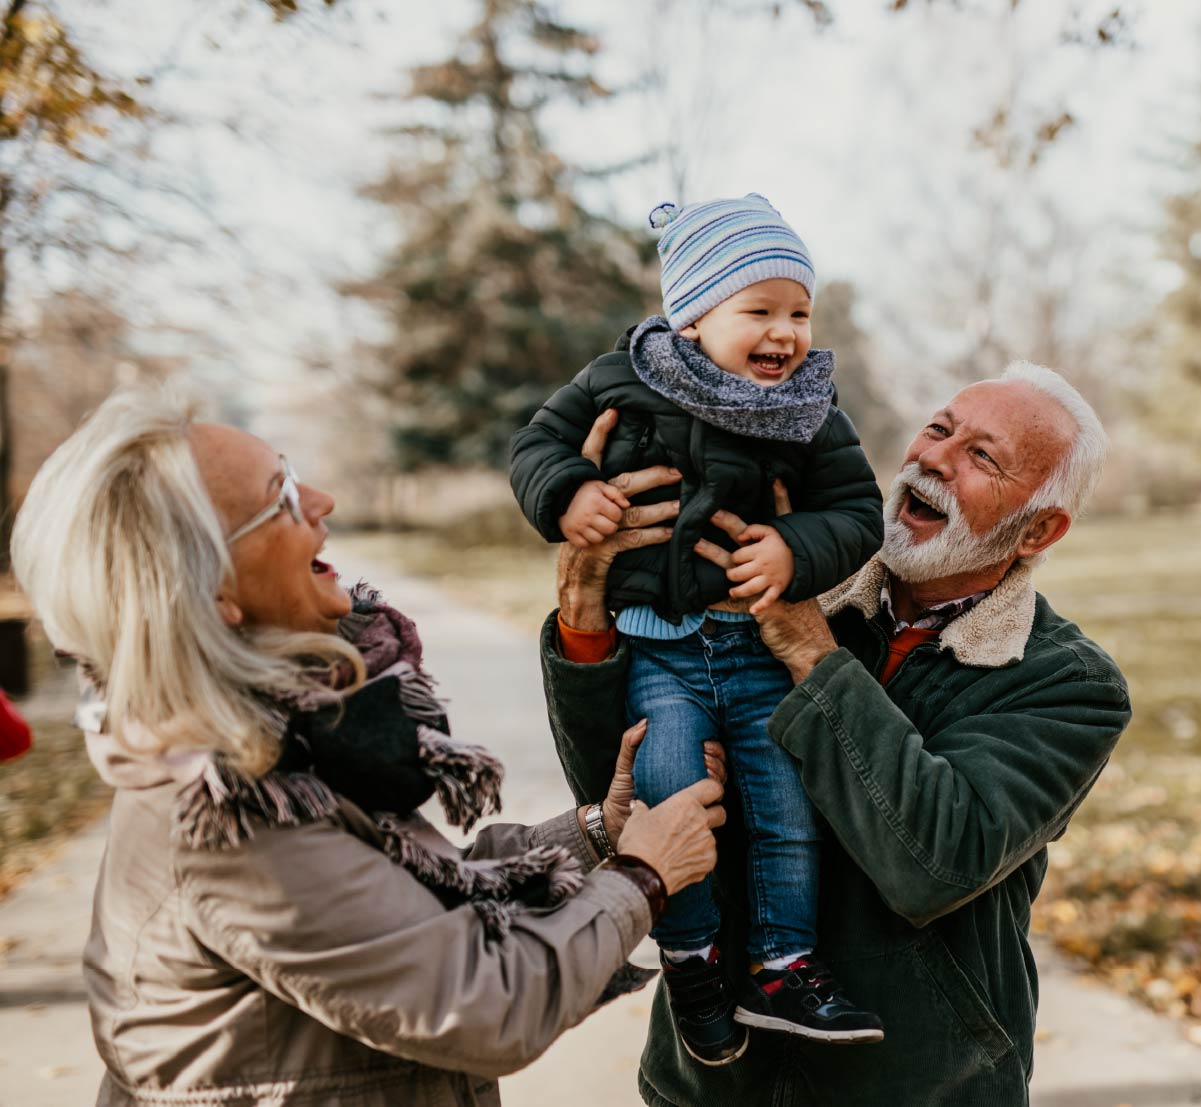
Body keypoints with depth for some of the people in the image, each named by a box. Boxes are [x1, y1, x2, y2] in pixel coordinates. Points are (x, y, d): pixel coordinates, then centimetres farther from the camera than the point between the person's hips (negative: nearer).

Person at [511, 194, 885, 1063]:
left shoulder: (811, 415, 2)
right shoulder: (621, 382, -1)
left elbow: (857, 511, 3)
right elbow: (538, 443, 7)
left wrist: (797, 550, -16)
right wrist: (567, 493, -14)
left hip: (763, 642, 2)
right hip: (656, 644, -2)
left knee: (788, 798, 2)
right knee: (668, 792, -13)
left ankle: (782, 966, 22)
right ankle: (689, 957, 12)